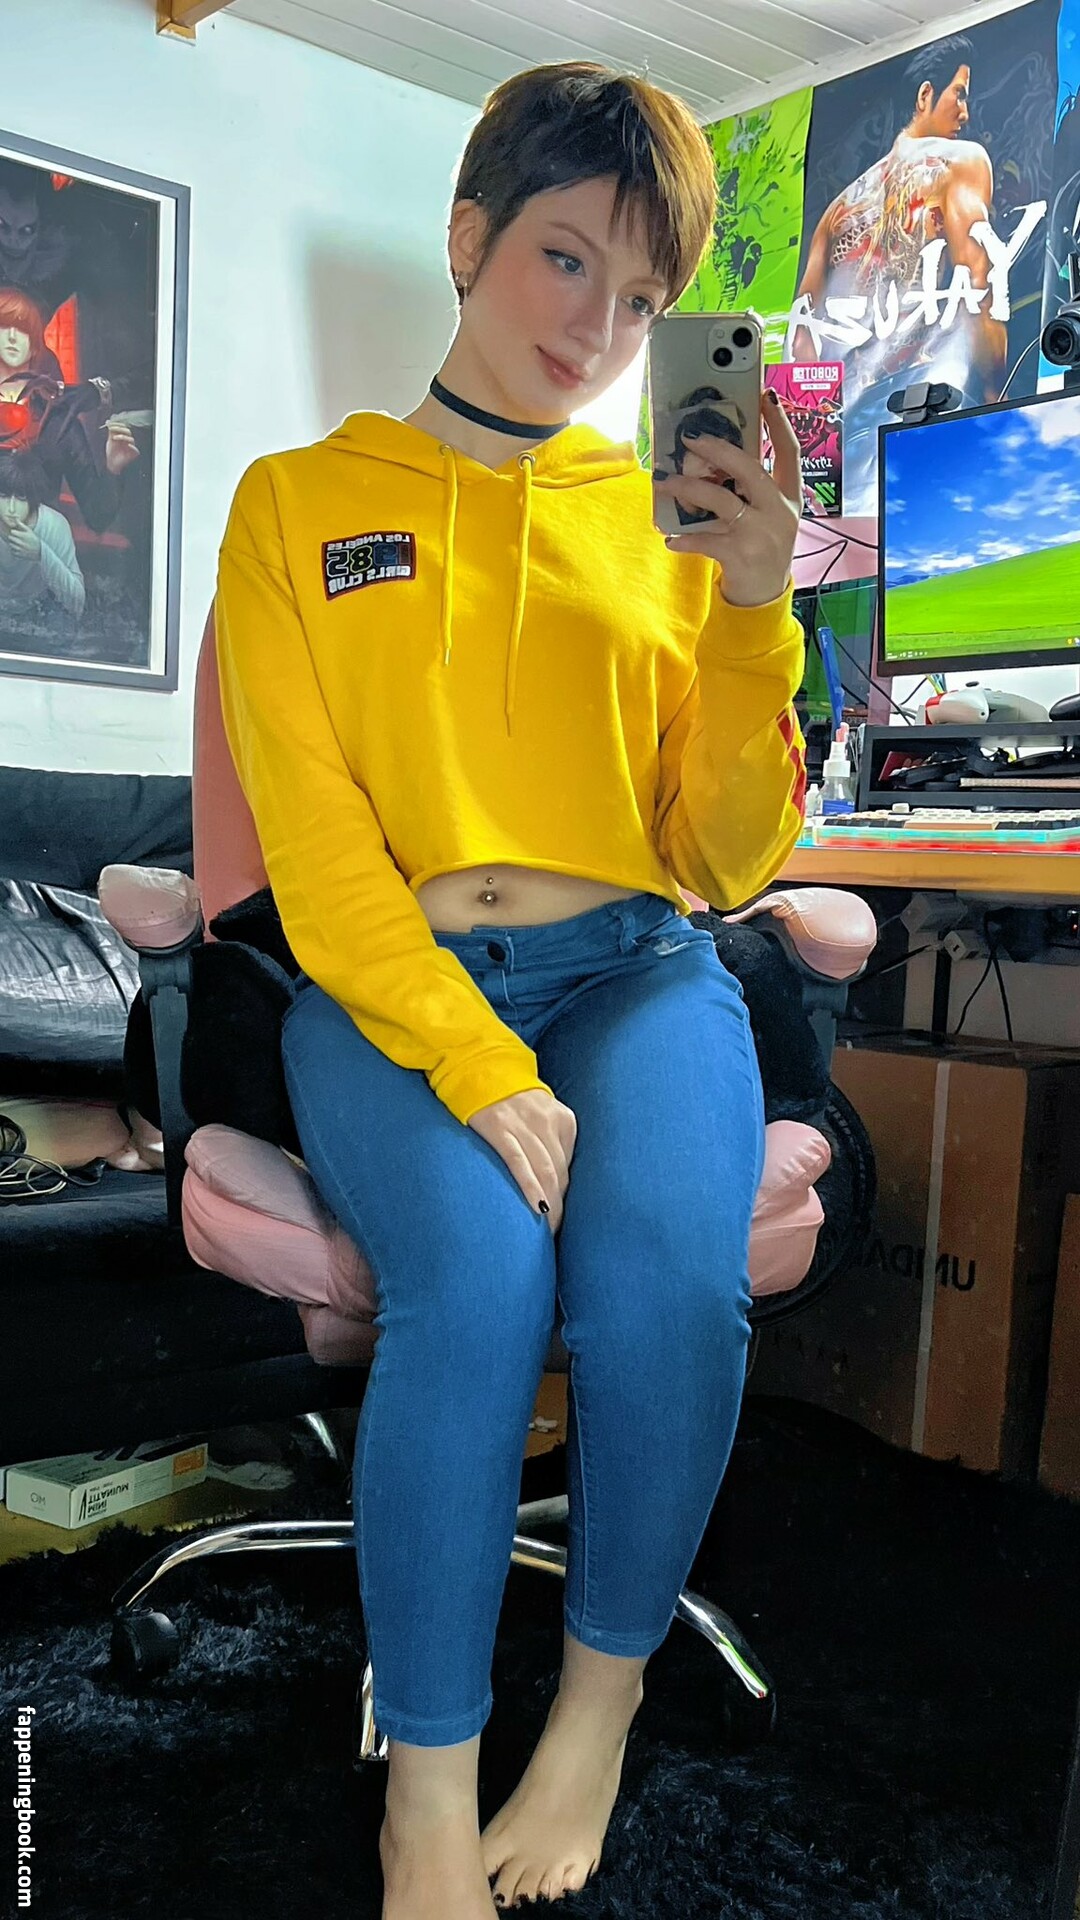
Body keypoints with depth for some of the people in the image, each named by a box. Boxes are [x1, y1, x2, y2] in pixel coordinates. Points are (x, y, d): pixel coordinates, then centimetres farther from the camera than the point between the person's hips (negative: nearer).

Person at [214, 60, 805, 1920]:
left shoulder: (664, 515, 13)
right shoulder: (299, 505, 7)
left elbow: (730, 856, 6)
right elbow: (316, 849, -4)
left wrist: (755, 614, -9)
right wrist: (478, 1072, -18)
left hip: (636, 970, 2)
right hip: (387, 988, -1)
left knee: (671, 1281, -28)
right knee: (477, 1278, -31)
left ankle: (602, 1701, 1)